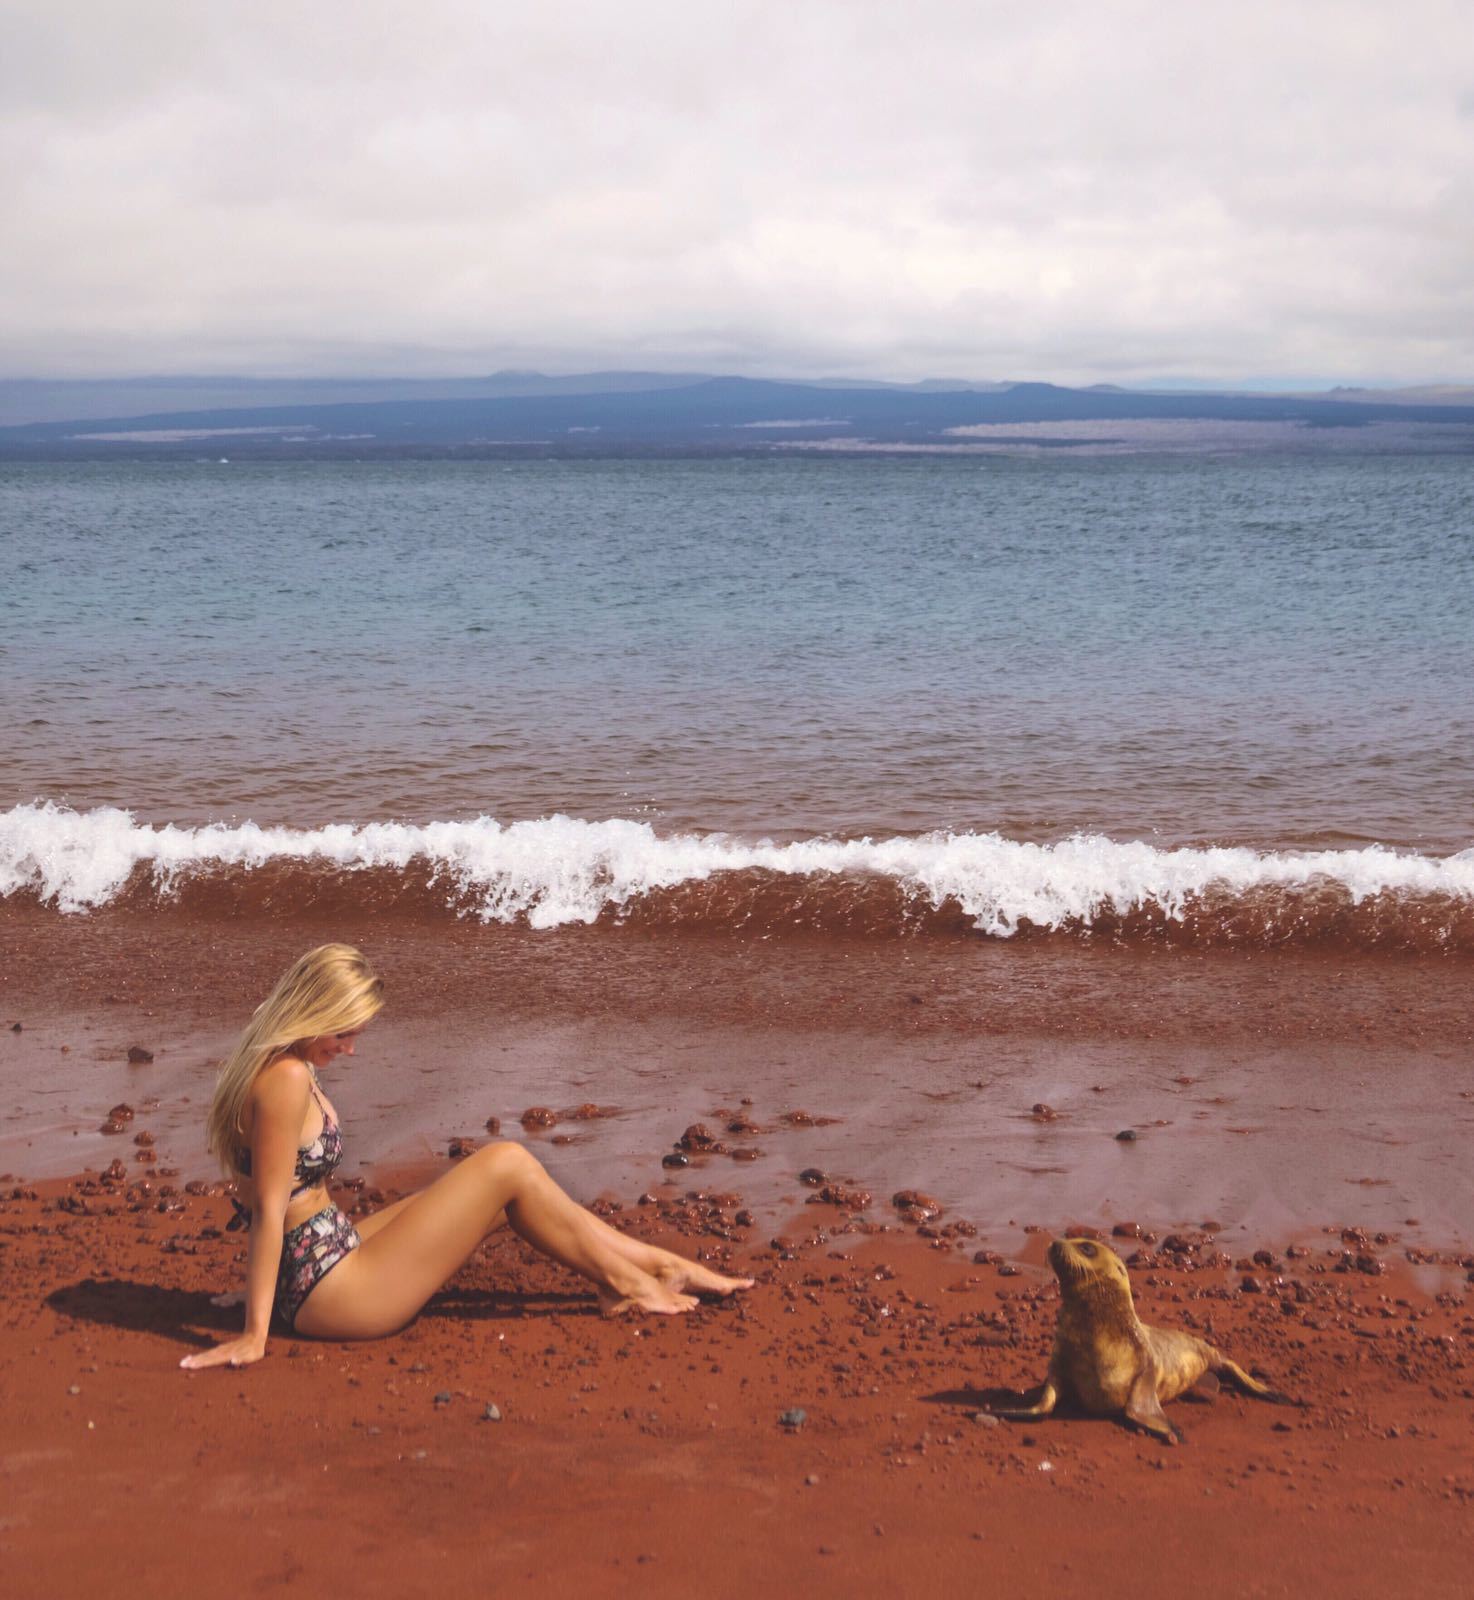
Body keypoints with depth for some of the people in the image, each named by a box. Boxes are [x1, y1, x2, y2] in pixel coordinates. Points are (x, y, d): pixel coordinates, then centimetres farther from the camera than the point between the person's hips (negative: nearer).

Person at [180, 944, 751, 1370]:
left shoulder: (278, 1065, 9)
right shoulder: (288, 1079, -21)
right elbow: (269, 1209, -23)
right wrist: (254, 1335, -23)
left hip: (331, 1259, 10)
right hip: (330, 1293, -10)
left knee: (505, 1186, 11)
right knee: (507, 1165, -6)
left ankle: (663, 1265, 17)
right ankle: (622, 1282, 10)